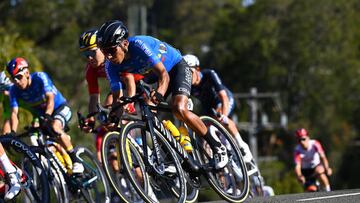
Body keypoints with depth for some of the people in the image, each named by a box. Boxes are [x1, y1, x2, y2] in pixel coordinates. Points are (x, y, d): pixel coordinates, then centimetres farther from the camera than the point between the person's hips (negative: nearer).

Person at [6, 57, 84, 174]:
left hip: (60, 108, -5)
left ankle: (76, 161, -28)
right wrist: (12, 133, -42)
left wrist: (47, 116, -57)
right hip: (40, 114, 5)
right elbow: (14, 113, -25)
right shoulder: (14, 90, -17)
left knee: (55, 127, -36)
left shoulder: (40, 77, -27)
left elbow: (50, 97, -40)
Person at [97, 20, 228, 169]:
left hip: (177, 68, -7)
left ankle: (217, 146, -13)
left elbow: (163, 74, -40)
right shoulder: (111, 66, -19)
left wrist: (159, 93, -59)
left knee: (179, 109, -27)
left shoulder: (139, 44, -36)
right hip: (152, 78, 7)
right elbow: (117, 97, -19)